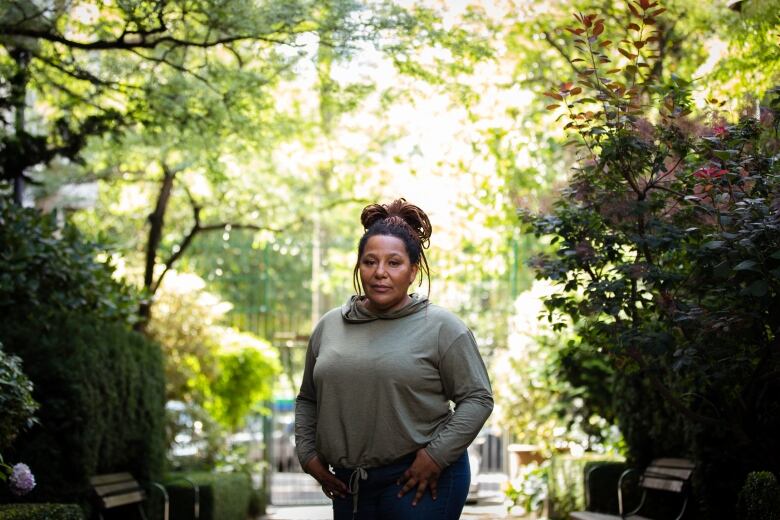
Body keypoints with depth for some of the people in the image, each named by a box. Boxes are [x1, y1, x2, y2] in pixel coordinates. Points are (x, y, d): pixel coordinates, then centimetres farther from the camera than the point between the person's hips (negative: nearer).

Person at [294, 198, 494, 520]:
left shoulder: (441, 327, -5)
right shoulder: (329, 326, 9)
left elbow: (477, 398, -6)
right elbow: (307, 400, 17)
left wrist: (435, 456, -13)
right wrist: (309, 455, 6)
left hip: (419, 479, -4)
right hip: (349, 483, 5)